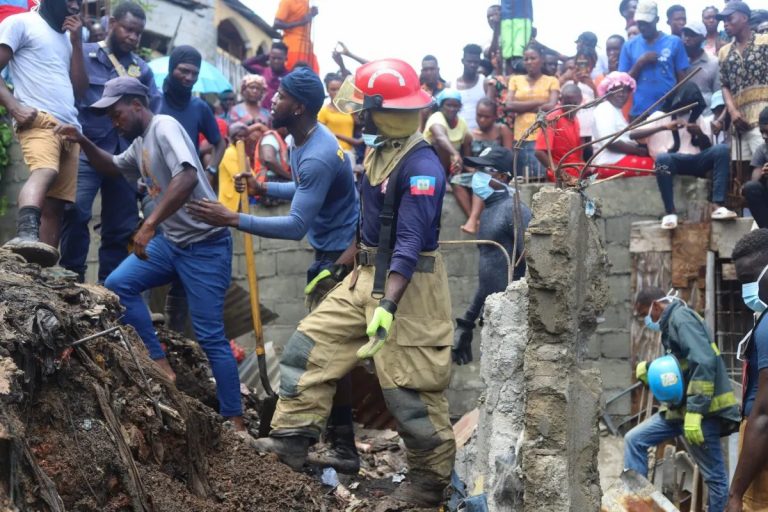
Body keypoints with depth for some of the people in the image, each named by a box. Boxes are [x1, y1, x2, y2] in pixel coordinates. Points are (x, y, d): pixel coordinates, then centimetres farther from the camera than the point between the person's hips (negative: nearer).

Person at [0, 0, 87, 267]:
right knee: (44, 171, -36)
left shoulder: (67, 37, 27)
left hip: (69, 127, 8)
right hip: (38, 120, -8)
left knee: (55, 205, 0)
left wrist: (77, 42, 13)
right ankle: (26, 235, -60)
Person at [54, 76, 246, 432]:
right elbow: (112, 167, 32)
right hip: (171, 241, 9)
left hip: (205, 245, -9)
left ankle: (235, 421, 1)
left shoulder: (164, 126, -16)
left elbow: (188, 177, -32)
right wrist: (83, 142, 12)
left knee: (211, 337, -7)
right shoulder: (140, 144, 13)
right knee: (117, 285, -2)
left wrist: (149, 224, -36)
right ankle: (160, 364, 3)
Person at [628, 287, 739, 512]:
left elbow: (704, 363, -24)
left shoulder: (682, 318, -12)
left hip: (702, 411, -10)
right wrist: (649, 369, 9)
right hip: (680, 407, 10)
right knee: (634, 440, 8)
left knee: (713, 475, -2)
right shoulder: (671, 322, 18)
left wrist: (694, 411, -27)